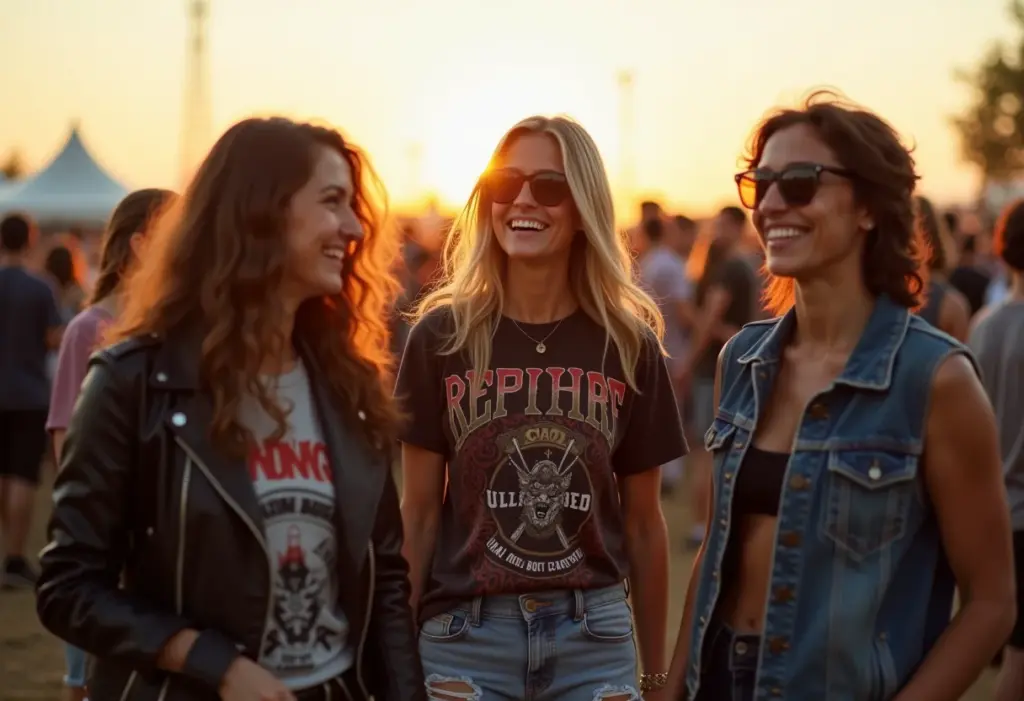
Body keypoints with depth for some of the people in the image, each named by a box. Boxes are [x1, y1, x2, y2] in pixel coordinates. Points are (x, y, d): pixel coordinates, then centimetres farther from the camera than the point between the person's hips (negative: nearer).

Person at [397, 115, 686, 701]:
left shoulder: (629, 344, 0)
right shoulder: (441, 336, -3)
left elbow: (643, 523, 6)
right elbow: (419, 512, 1)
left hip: (594, 636, 1)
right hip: (465, 636, -1)